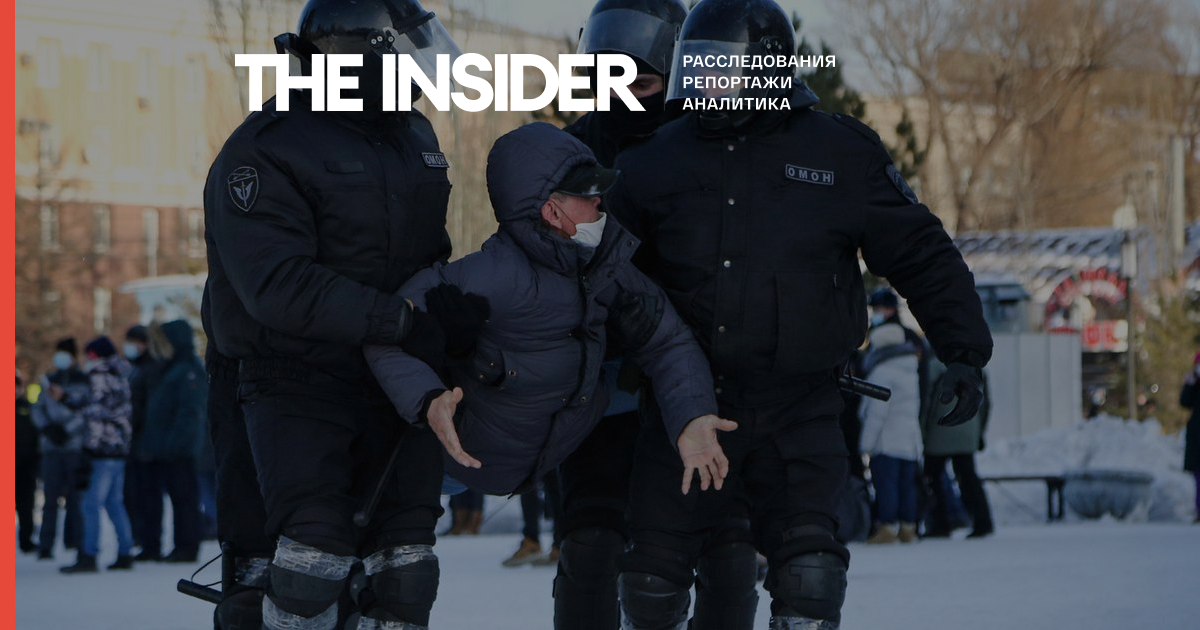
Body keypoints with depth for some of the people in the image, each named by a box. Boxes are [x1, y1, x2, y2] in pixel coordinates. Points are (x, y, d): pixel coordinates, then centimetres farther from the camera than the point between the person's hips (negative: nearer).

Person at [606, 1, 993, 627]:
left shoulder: (841, 153, 1)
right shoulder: (656, 160, 5)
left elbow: (921, 255, 6)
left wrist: (962, 350, -2)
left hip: (798, 415, -2)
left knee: (807, 569, -15)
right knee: (654, 575, 4)